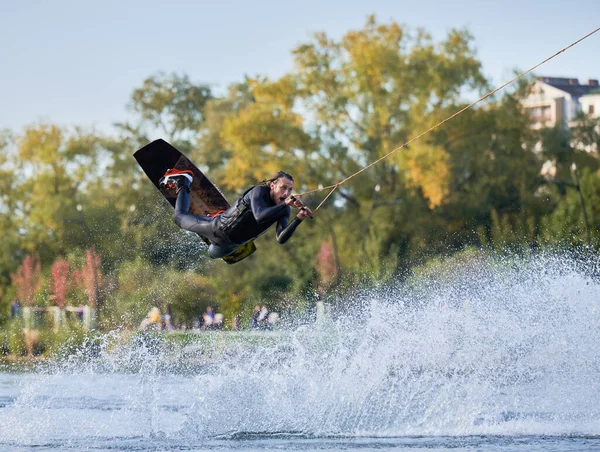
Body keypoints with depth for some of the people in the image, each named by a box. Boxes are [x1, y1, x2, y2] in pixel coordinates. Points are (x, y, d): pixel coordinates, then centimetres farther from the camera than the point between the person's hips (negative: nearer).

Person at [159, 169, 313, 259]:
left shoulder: (284, 209, -20)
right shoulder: (259, 191, -35)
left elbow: (281, 239, -33)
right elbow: (260, 216, -54)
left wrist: (299, 219, -45)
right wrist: (286, 204, -58)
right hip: (218, 228, -5)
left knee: (212, 254, 38)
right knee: (181, 217, 21)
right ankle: (181, 183, 42)